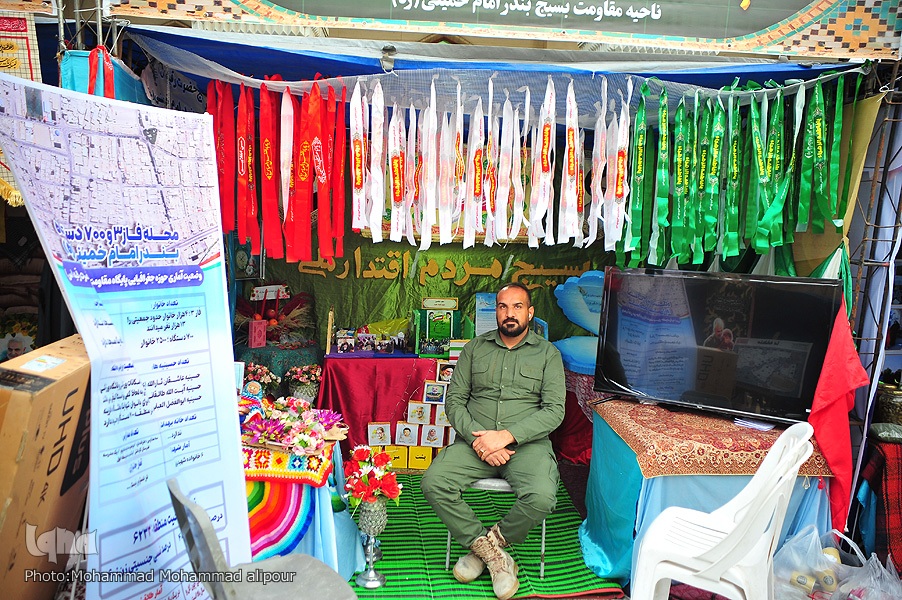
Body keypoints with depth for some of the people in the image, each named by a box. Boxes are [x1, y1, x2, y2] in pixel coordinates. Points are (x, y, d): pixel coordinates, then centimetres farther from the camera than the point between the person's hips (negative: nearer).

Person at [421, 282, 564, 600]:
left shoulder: (547, 353, 5)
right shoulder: (475, 347, 11)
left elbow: (554, 410, -5)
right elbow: (454, 399, 6)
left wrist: (506, 436, -17)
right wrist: (478, 438, -12)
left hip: (526, 443, -2)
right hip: (475, 441, 2)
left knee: (542, 497, -31)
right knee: (433, 482, -22)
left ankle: (485, 545, -2)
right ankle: (494, 554, -6)